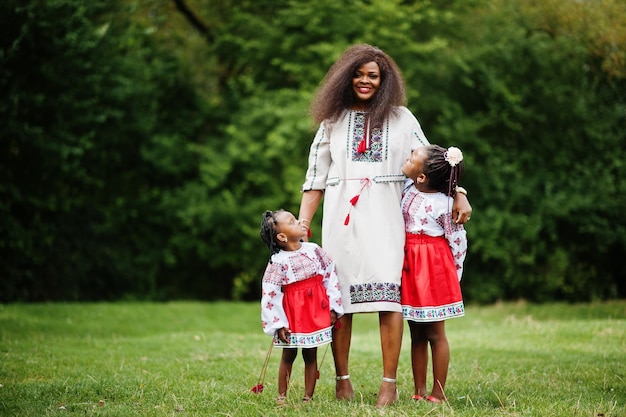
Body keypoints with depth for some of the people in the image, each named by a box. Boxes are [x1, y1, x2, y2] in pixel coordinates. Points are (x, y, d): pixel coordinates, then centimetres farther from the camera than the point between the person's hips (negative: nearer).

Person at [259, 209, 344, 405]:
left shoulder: (314, 250, 0)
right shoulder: (278, 262, -11)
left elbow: (331, 276, 5)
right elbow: (270, 295, -11)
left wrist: (333, 307, 1)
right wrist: (278, 324, -11)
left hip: (317, 313, 3)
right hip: (292, 314, -3)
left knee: (310, 355, 7)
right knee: (288, 355, 7)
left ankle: (308, 397, 12)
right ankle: (281, 396, 16)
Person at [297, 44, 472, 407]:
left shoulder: (401, 118, 10)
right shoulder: (332, 121, 13)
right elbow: (316, 179, 14)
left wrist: (458, 194, -5)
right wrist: (302, 224, 7)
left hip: (384, 217, -1)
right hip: (342, 217, 1)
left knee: (388, 294, -11)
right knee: (338, 298, -1)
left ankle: (390, 383, -8)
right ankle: (342, 380, 9)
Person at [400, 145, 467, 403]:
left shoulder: (444, 205, -17)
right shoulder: (407, 189, 0)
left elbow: (458, 241, -8)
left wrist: (453, 273, 0)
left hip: (433, 269, -6)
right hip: (410, 265, 6)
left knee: (435, 334, 2)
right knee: (417, 334, 10)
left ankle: (438, 393, 9)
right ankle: (419, 392, 16)